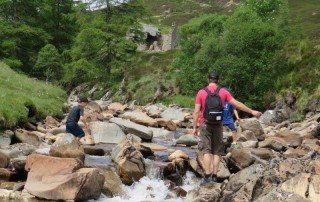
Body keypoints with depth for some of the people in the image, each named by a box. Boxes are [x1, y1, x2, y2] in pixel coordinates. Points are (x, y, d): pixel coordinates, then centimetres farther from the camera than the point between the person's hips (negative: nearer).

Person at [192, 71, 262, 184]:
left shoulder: (201, 92, -4)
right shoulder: (223, 92, 1)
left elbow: (196, 112, -7)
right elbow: (237, 104, 2)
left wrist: (195, 127, 0)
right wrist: (252, 112, 12)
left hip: (205, 124, -2)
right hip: (218, 124, 2)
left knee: (206, 151, 0)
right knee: (217, 151, 9)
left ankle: (207, 176, -6)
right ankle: (214, 176, 9)